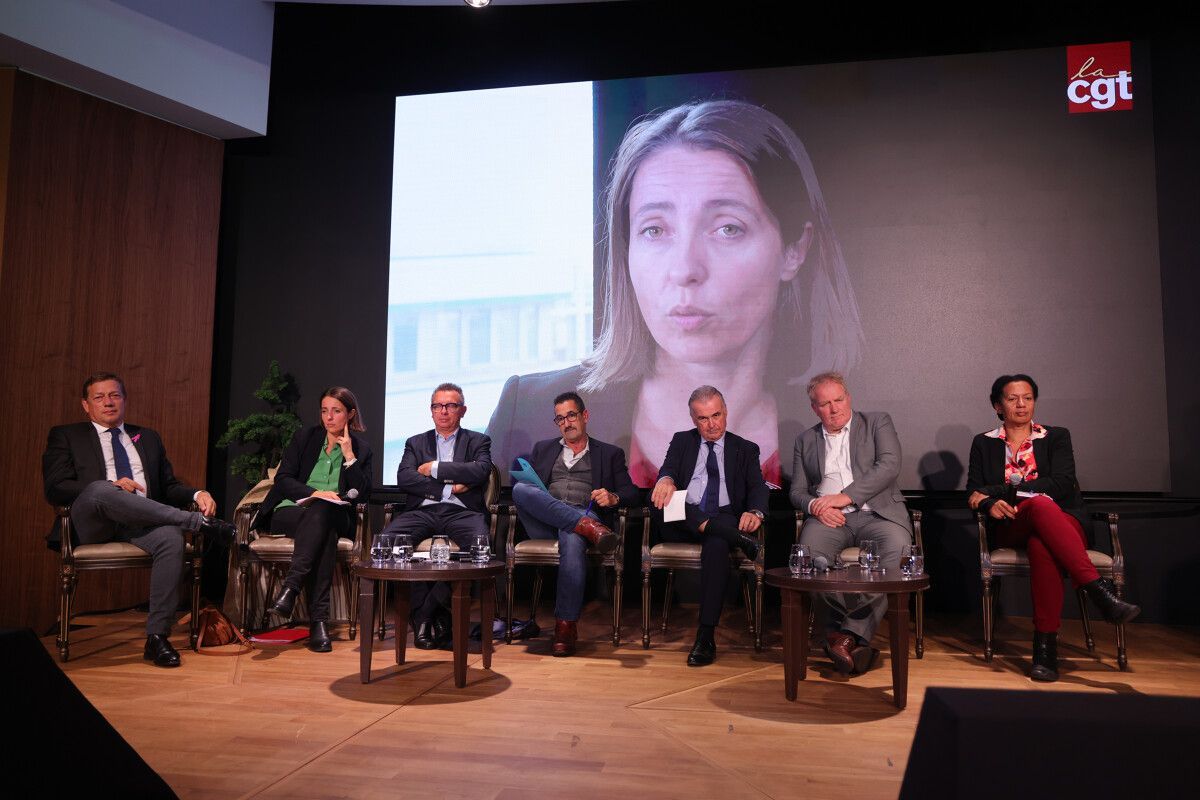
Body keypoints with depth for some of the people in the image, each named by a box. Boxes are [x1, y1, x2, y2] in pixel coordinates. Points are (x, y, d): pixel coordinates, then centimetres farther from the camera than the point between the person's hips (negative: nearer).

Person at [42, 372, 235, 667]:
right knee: (100, 490, -37)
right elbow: (55, 489, 2)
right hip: (90, 525, -2)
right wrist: (110, 486, -15)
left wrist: (196, 494, -3)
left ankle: (157, 637, -30)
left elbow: (169, 486, 20)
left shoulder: (148, 438, 26)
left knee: (171, 537, -33)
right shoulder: (66, 436, 16)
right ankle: (199, 522, -33)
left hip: (139, 526, 2)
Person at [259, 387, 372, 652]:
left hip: (335, 517, 1)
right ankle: (319, 618, -43)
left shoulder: (361, 448, 10)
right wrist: (314, 493, -15)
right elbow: (282, 479, 2)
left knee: (321, 512, -38)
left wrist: (349, 456, -9)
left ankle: (290, 589, -45)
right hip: (291, 511, 0)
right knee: (324, 530, -36)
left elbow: (362, 495, 0)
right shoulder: (304, 437, 11)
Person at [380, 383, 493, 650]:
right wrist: (448, 488, -6)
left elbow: (481, 471, -4)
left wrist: (435, 468, -1)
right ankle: (436, 614, -18)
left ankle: (425, 612, -20)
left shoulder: (478, 441, 18)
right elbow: (403, 478, 5)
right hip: (423, 511, 2)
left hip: (461, 511, -2)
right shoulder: (416, 443, 23)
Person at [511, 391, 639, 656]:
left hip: (586, 514, -2)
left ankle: (566, 624, -32)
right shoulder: (543, 448, 29)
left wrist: (614, 498, -11)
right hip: (545, 522, 2)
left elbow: (632, 493, 12)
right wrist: (526, 494, -4)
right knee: (520, 488, -29)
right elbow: (522, 479, 20)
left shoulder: (610, 453, 21)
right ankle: (587, 526, -39)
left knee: (573, 539, -39)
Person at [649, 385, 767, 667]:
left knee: (717, 544, -37)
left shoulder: (746, 449, 17)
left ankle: (705, 637, -35)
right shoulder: (681, 441, 20)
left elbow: (758, 488, 3)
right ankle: (737, 538, -32)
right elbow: (667, 470, 2)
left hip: (725, 519, -1)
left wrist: (755, 512, -22)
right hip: (683, 522, 2)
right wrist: (666, 479, -26)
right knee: (662, 496, -31)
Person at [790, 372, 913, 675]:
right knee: (809, 553, -32)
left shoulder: (878, 422, 13)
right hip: (828, 517, 1)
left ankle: (849, 634, -26)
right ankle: (858, 638, -18)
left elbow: (889, 465, -3)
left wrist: (845, 496, -13)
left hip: (875, 512, -1)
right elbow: (797, 491, 17)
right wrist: (814, 505, -8)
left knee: (897, 551, -34)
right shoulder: (805, 440, 21)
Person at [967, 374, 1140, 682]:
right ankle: (1100, 590, -47)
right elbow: (973, 493, 9)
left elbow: (1062, 484, -2)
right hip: (1011, 528, 0)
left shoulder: (1056, 437, 16)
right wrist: (990, 504, -17)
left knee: (1041, 545, -40)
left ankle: (1046, 645, -42)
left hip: (1061, 521, 1)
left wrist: (1002, 490, -9)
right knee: (1040, 505, -40)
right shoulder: (984, 443, 20)